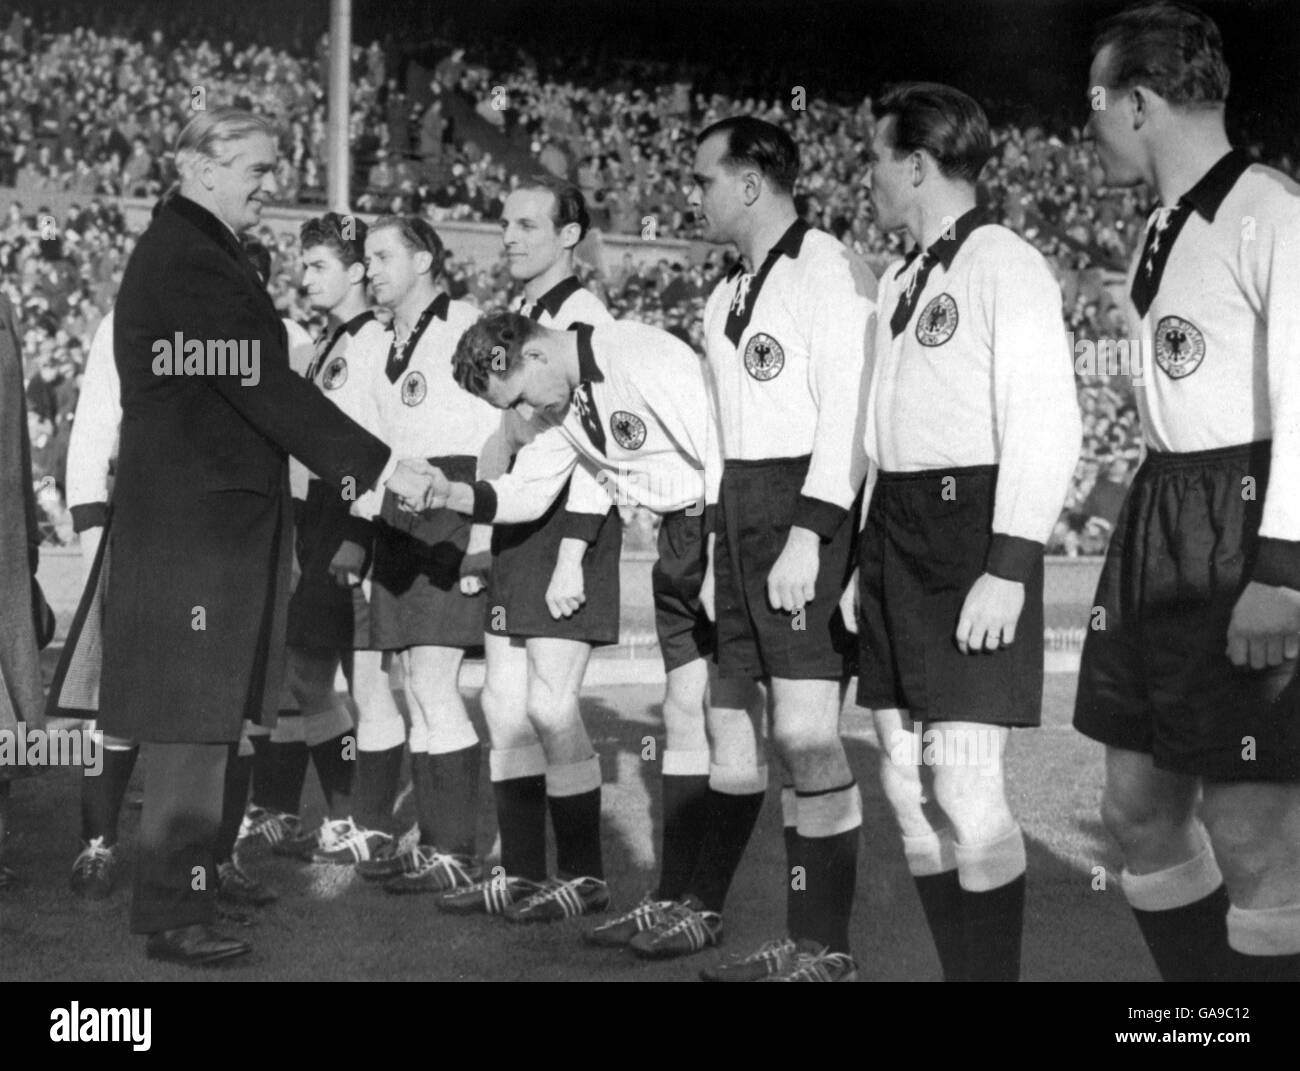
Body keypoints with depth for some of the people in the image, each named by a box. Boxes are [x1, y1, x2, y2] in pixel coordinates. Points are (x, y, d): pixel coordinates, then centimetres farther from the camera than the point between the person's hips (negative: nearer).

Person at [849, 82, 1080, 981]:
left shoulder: (1005, 265, -7)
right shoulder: (901, 281, 18)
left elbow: (1048, 428, -14)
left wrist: (1008, 569, -19)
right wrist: (867, 558, 15)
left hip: (973, 529, -8)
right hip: (895, 529, 8)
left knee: (966, 786, -11)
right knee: (907, 781, 8)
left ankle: (994, 970, 2)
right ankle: (955, 968, 17)